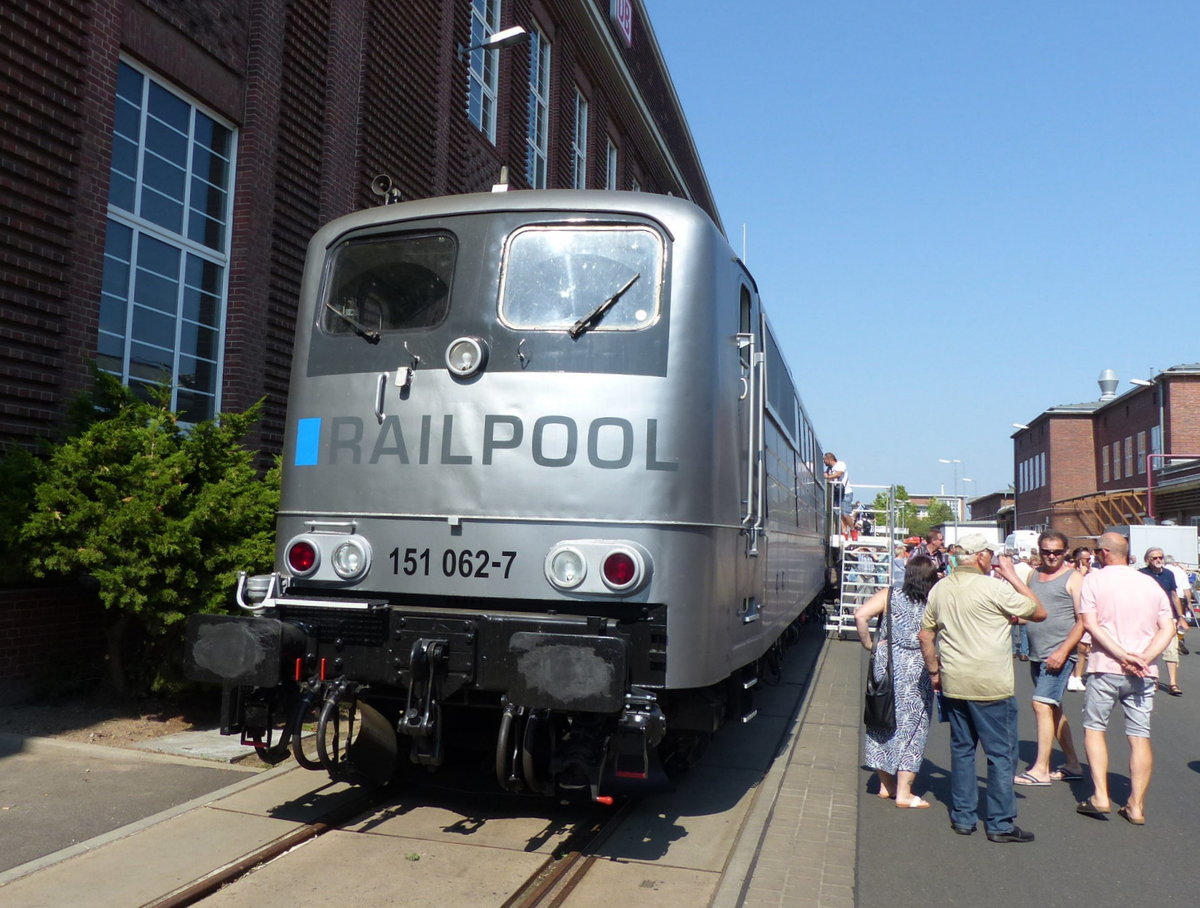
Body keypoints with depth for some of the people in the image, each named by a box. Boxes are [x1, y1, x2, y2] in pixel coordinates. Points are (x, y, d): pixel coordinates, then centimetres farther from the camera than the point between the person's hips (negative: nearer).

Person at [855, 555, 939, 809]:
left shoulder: (891, 594, -3)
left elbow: (860, 614, -14)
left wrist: (868, 644, -4)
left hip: (886, 664, 2)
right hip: (917, 671, -2)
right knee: (911, 726, 7)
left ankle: (886, 784, 26)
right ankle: (903, 792, 10)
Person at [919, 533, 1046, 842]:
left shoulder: (939, 589, 6)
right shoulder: (994, 588, -14)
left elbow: (926, 635, 11)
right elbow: (1039, 612, -5)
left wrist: (934, 670, 21)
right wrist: (1012, 575, 0)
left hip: (954, 685, 6)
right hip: (991, 687, -6)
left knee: (961, 749, 15)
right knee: (1001, 754, 5)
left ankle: (962, 817, 20)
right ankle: (1000, 824, 11)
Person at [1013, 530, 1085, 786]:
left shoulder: (1073, 578, -6)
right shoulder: (1033, 575, 13)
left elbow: (1083, 620, -11)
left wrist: (1063, 651, -18)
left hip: (1059, 655, -7)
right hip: (1037, 655, 7)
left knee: (1042, 705, -12)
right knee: (1054, 709, 14)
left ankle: (1040, 769, -8)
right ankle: (1072, 765, 26)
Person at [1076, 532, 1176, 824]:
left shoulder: (1094, 579, -2)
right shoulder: (1151, 584, 9)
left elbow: (1090, 624, -13)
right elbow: (1168, 628, 1)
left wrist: (1123, 655, -16)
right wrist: (1143, 658, -10)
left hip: (1106, 668, -3)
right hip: (1144, 673, 3)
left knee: (1094, 727, 10)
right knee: (1140, 736, 7)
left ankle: (1100, 797, 3)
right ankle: (1136, 805, 8)